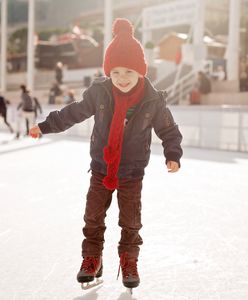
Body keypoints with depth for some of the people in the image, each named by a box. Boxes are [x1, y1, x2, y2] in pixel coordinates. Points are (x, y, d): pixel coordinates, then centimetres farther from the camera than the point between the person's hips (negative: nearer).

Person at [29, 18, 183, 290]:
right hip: (101, 169, 2)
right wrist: (45, 126, 3)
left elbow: (169, 130, -4)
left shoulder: (153, 100, -16)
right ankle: (91, 260, 26)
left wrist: (173, 155, -19)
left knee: (130, 222, 8)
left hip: (132, 173, -1)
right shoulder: (99, 92, -13)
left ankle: (129, 263, 27)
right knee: (93, 217, 9)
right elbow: (74, 112, 2)